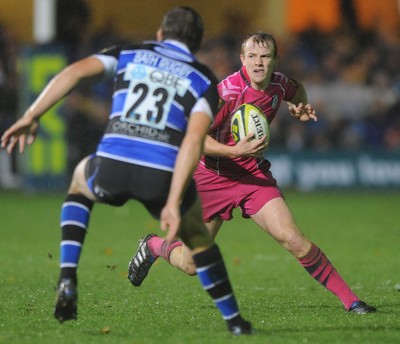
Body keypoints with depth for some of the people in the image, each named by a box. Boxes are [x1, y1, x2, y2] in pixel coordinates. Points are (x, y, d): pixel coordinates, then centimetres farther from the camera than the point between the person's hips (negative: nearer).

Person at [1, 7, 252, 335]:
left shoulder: (130, 54, 22)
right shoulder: (203, 79, 16)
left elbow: (75, 72, 3)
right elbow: (193, 141, -2)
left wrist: (31, 116, 1)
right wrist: (172, 203, -9)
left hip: (111, 166, 1)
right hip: (163, 174, -1)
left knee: (80, 183, 38)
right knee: (199, 240, 29)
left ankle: (67, 281, 21)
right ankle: (235, 322, 33)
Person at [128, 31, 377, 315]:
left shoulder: (278, 83, -3)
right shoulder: (228, 91, -23)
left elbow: (296, 89, 24)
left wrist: (300, 106, 2)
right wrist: (236, 151, -37)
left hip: (253, 174, 4)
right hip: (212, 177, -4)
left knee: (293, 240, -17)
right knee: (191, 265, 6)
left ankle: (349, 299, -11)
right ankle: (153, 246, 41)